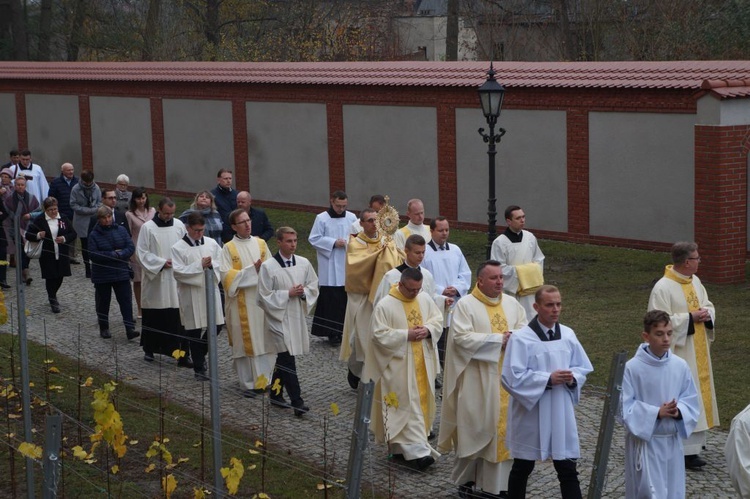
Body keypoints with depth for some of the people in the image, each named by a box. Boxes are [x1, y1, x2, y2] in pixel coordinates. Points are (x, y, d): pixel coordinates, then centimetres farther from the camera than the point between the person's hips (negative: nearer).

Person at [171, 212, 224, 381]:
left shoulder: (211, 243, 7)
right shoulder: (178, 248, -6)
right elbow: (178, 272, -13)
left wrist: (212, 265, -12)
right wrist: (200, 266, -18)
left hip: (211, 291, 4)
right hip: (191, 295, -4)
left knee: (214, 327, 7)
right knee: (195, 332, 3)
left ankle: (200, 355, 33)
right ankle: (199, 369, 13)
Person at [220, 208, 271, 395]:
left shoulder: (260, 243, 10)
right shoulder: (228, 248, -2)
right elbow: (226, 275, -10)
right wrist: (252, 270, -17)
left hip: (262, 298, 3)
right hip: (242, 302, -3)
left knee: (265, 340, 3)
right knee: (245, 341, 0)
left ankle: (265, 378, 12)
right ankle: (248, 383, 8)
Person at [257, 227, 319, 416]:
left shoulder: (303, 263, 3)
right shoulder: (268, 266, -10)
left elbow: (314, 286, 12)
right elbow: (264, 296, -9)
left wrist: (303, 292, -9)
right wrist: (288, 294, -15)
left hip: (297, 317, 5)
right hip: (278, 317, -5)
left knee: (283, 358, 15)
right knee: (287, 360, -10)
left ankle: (276, 394, 28)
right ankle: (296, 401, -11)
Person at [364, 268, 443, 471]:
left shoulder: (425, 300, 5)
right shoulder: (385, 306, -12)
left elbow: (438, 321, 11)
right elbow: (379, 334, -15)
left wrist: (427, 330, -11)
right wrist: (406, 335, -19)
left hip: (423, 363, 6)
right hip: (400, 365, -6)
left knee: (421, 401, 10)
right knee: (409, 405, -8)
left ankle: (400, 446, 23)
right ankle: (417, 450, -9)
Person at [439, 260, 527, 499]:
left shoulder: (512, 303, 11)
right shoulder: (466, 305, -7)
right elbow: (461, 337, -17)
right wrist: (497, 339, -17)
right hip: (478, 380, -5)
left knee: (504, 426, 5)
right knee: (476, 428, 1)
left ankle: (498, 480, 14)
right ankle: (467, 479, 16)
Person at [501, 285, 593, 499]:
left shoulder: (568, 335, 2)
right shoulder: (521, 338, -13)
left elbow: (584, 368, 12)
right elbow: (512, 377, -17)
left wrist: (572, 378, -11)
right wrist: (548, 379, -20)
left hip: (561, 413, 4)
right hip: (530, 413, -3)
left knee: (568, 470, 4)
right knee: (522, 468, 14)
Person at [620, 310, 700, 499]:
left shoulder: (680, 366, -3)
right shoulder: (632, 368, -15)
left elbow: (691, 399, 5)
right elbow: (625, 406, -13)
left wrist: (678, 411, -16)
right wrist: (656, 413, -22)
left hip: (672, 440, 5)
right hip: (644, 440, -4)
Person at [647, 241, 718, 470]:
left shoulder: (695, 281, 7)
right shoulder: (663, 288, -18)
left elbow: (709, 306, 17)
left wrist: (706, 313, -7)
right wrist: (690, 318, -21)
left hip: (698, 352, 9)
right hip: (679, 354, -9)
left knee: (698, 391, 16)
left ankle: (694, 439, 30)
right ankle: (686, 450, -2)